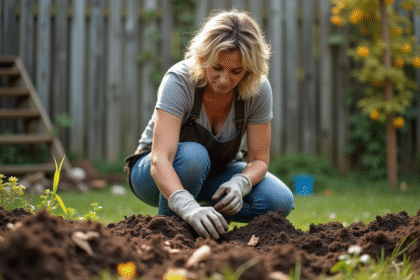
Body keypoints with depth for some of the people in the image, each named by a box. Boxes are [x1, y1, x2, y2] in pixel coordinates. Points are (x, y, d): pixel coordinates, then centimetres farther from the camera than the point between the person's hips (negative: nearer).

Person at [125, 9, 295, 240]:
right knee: (193, 155, -39)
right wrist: (188, 207, -59)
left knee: (280, 202, -22)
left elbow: (259, 159, -13)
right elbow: (160, 160, -40)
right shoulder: (179, 81, -30)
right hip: (160, 174, -3)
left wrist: (239, 184, -37)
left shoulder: (258, 90, -19)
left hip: (216, 172, 4)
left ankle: (206, 218, -1)